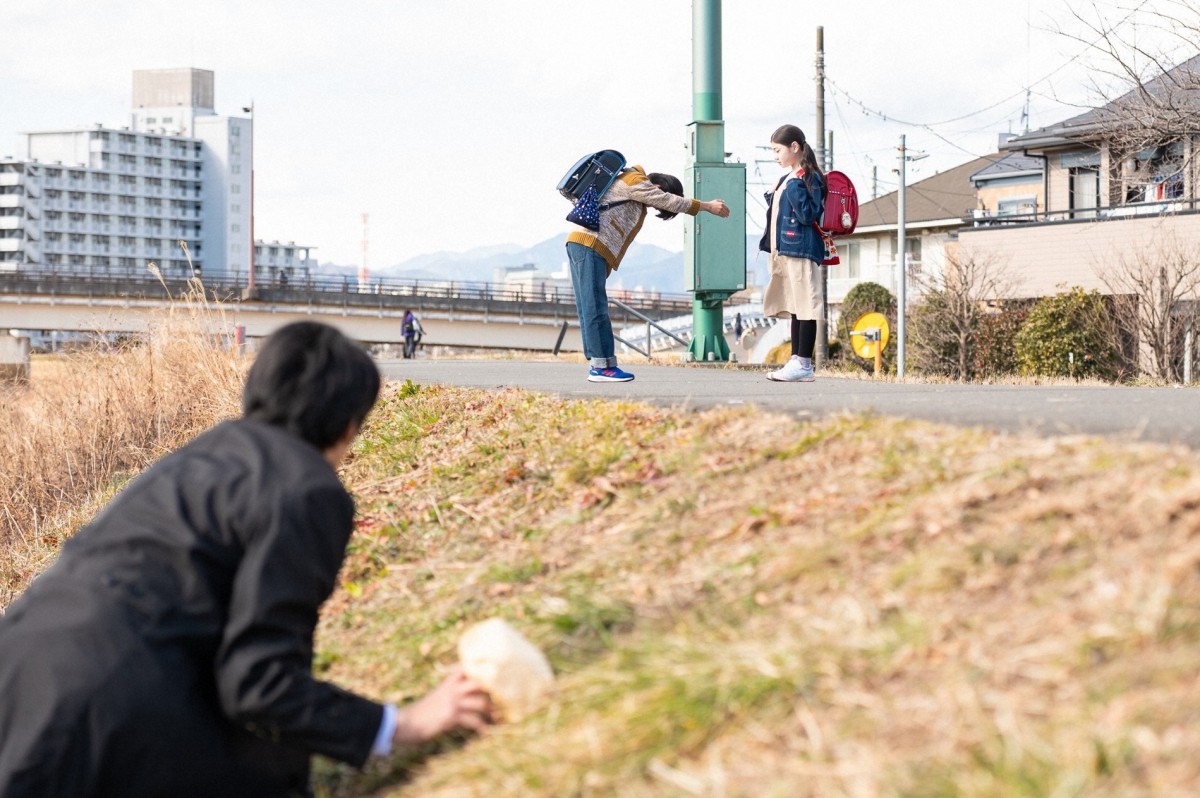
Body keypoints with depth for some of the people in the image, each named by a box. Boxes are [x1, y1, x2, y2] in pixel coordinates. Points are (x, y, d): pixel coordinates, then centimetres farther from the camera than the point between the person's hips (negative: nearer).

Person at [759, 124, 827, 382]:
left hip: (801, 251, -10)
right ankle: (797, 362, 14)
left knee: (804, 307, -8)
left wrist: (794, 189, -22)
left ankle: (803, 364, -8)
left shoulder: (809, 178, -9)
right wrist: (772, 198, 11)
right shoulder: (787, 179, 18)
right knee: (794, 307, 11)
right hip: (785, 250, 10)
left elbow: (808, 215, -18)